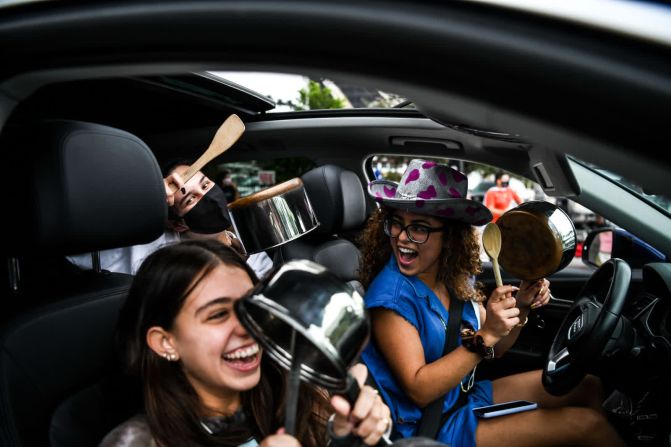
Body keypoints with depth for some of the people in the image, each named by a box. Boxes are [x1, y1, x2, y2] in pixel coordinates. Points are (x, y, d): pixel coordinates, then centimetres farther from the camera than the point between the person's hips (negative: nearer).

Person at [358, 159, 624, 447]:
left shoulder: (457, 278, -4)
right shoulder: (390, 294, -24)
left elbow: (491, 351, 7)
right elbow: (418, 391, -25)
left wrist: (521, 307, -11)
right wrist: (485, 336, -31)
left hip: (469, 395, 7)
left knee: (587, 386, 13)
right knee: (585, 423, -9)